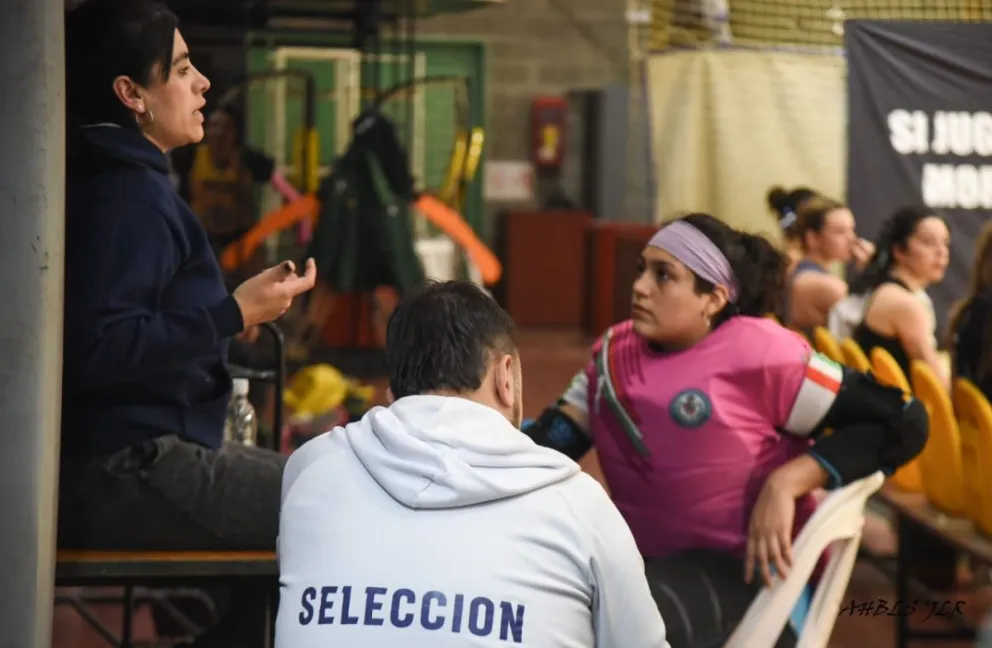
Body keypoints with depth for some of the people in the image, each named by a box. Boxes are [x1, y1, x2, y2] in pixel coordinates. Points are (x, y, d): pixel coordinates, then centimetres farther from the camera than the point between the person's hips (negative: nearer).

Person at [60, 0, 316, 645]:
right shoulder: (128, 194, -14)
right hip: (126, 475, -11)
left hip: (128, 461, 11)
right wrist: (233, 315, -20)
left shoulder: (124, 183, 17)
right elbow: (99, 349, -26)